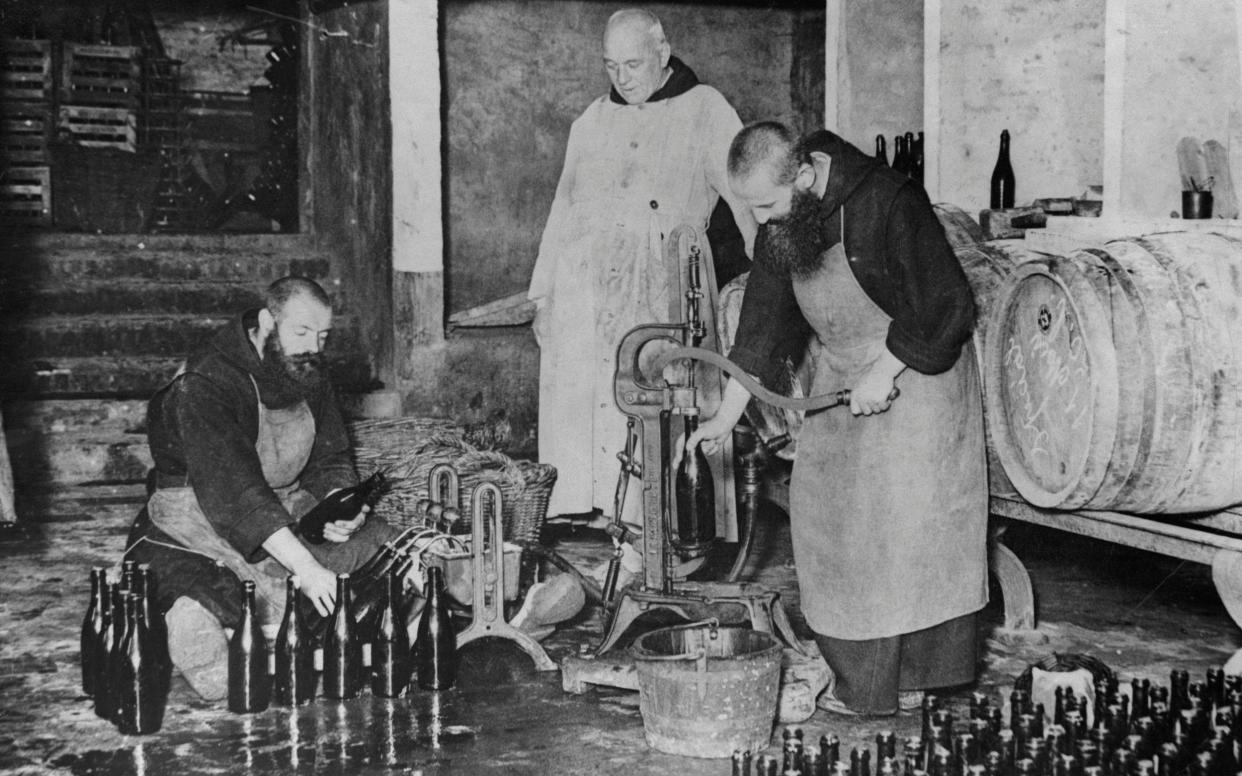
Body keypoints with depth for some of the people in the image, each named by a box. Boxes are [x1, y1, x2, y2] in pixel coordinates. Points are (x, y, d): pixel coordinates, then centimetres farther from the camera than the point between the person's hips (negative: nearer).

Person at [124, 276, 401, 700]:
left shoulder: (309, 377, 2)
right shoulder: (205, 386, -24)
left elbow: (331, 463, 9)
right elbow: (235, 490, -34)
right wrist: (307, 567, -42)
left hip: (288, 519, 7)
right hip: (200, 530, -7)